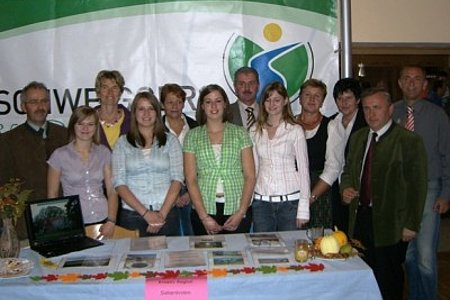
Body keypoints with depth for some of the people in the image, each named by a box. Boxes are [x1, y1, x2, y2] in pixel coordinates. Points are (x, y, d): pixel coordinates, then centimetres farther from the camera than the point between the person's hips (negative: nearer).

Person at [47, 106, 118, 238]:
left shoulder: (104, 152, 7)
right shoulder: (59, 155, 1)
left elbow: (112, 191, 6)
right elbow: (52, 195, 5)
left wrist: (111, 221, -6)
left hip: (103, 222, 1)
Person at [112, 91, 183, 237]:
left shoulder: (170, 140, 6)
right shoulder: (123, 142, 5)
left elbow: (177, 179, -1)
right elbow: (119, 183, -1)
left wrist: (162, 214, -10)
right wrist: (145, 213, -10)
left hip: (167, 215, 0)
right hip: (132, 215, 0)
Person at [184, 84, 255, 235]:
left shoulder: (240, 133, 5)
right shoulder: (193, 136, 5)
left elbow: (250, 176, 1)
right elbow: (190, 179, 0)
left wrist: (241, 212, -8)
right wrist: (204, 217, -8)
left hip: (238, 209, 0)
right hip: (204, 210, 0)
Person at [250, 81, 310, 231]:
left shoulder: (295, 130, -1)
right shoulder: (255, 131, 8)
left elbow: (303, 169, 0)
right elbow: (253, 167, 13)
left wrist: (303, 208, -5)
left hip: (289, 201, -2)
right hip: (261, 201, 3)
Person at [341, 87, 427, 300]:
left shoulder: (409, 141, -8)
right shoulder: (358, 138, 11)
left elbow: (417, 186, -9)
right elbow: (348, 170, 21)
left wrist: (411, 225, -12)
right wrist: (346, 188, -1)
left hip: (390, 224, -5)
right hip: (360, 218, 5)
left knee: (388, 281, 7)